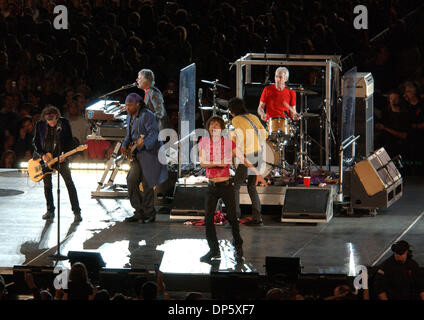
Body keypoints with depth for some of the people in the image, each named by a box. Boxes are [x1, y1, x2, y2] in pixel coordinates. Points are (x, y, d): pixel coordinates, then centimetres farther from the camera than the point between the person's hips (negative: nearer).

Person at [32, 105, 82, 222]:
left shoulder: (64, 123, -7)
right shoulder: (40, 124, -4)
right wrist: (42, 155, -11)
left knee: (69, 184, -8)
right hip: (45, 158, 2)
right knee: (47, 185, 7)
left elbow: (70, 141, -1)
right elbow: (35, 142, 3)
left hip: (60, 157, -2)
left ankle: (77, 212, -7)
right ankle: (50, 211, 21)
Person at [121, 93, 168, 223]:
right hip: (138, 155, 8)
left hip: (150, 153, -8)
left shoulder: (147, 116, -15)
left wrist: (144, 144, -40)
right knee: (132, 181, -2)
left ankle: (149, 214, 8)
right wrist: (125, 145, 3)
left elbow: (154, 134, -23)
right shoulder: (130, 117, 13)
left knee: (146, 184, -5)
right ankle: (139, 212, 6)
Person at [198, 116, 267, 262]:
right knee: (208, 219, -1)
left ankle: (238, 248, 16)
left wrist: (257, 174, -10)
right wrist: (217, 164, -20)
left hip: (226, 186, -2)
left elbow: (244, 159, -3)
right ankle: (214, 251, 12)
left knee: (232, 218, -3)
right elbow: (202, 162, -5)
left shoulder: (228, 143, -2)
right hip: (212, 187, 2)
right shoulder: (204, 142, 3)